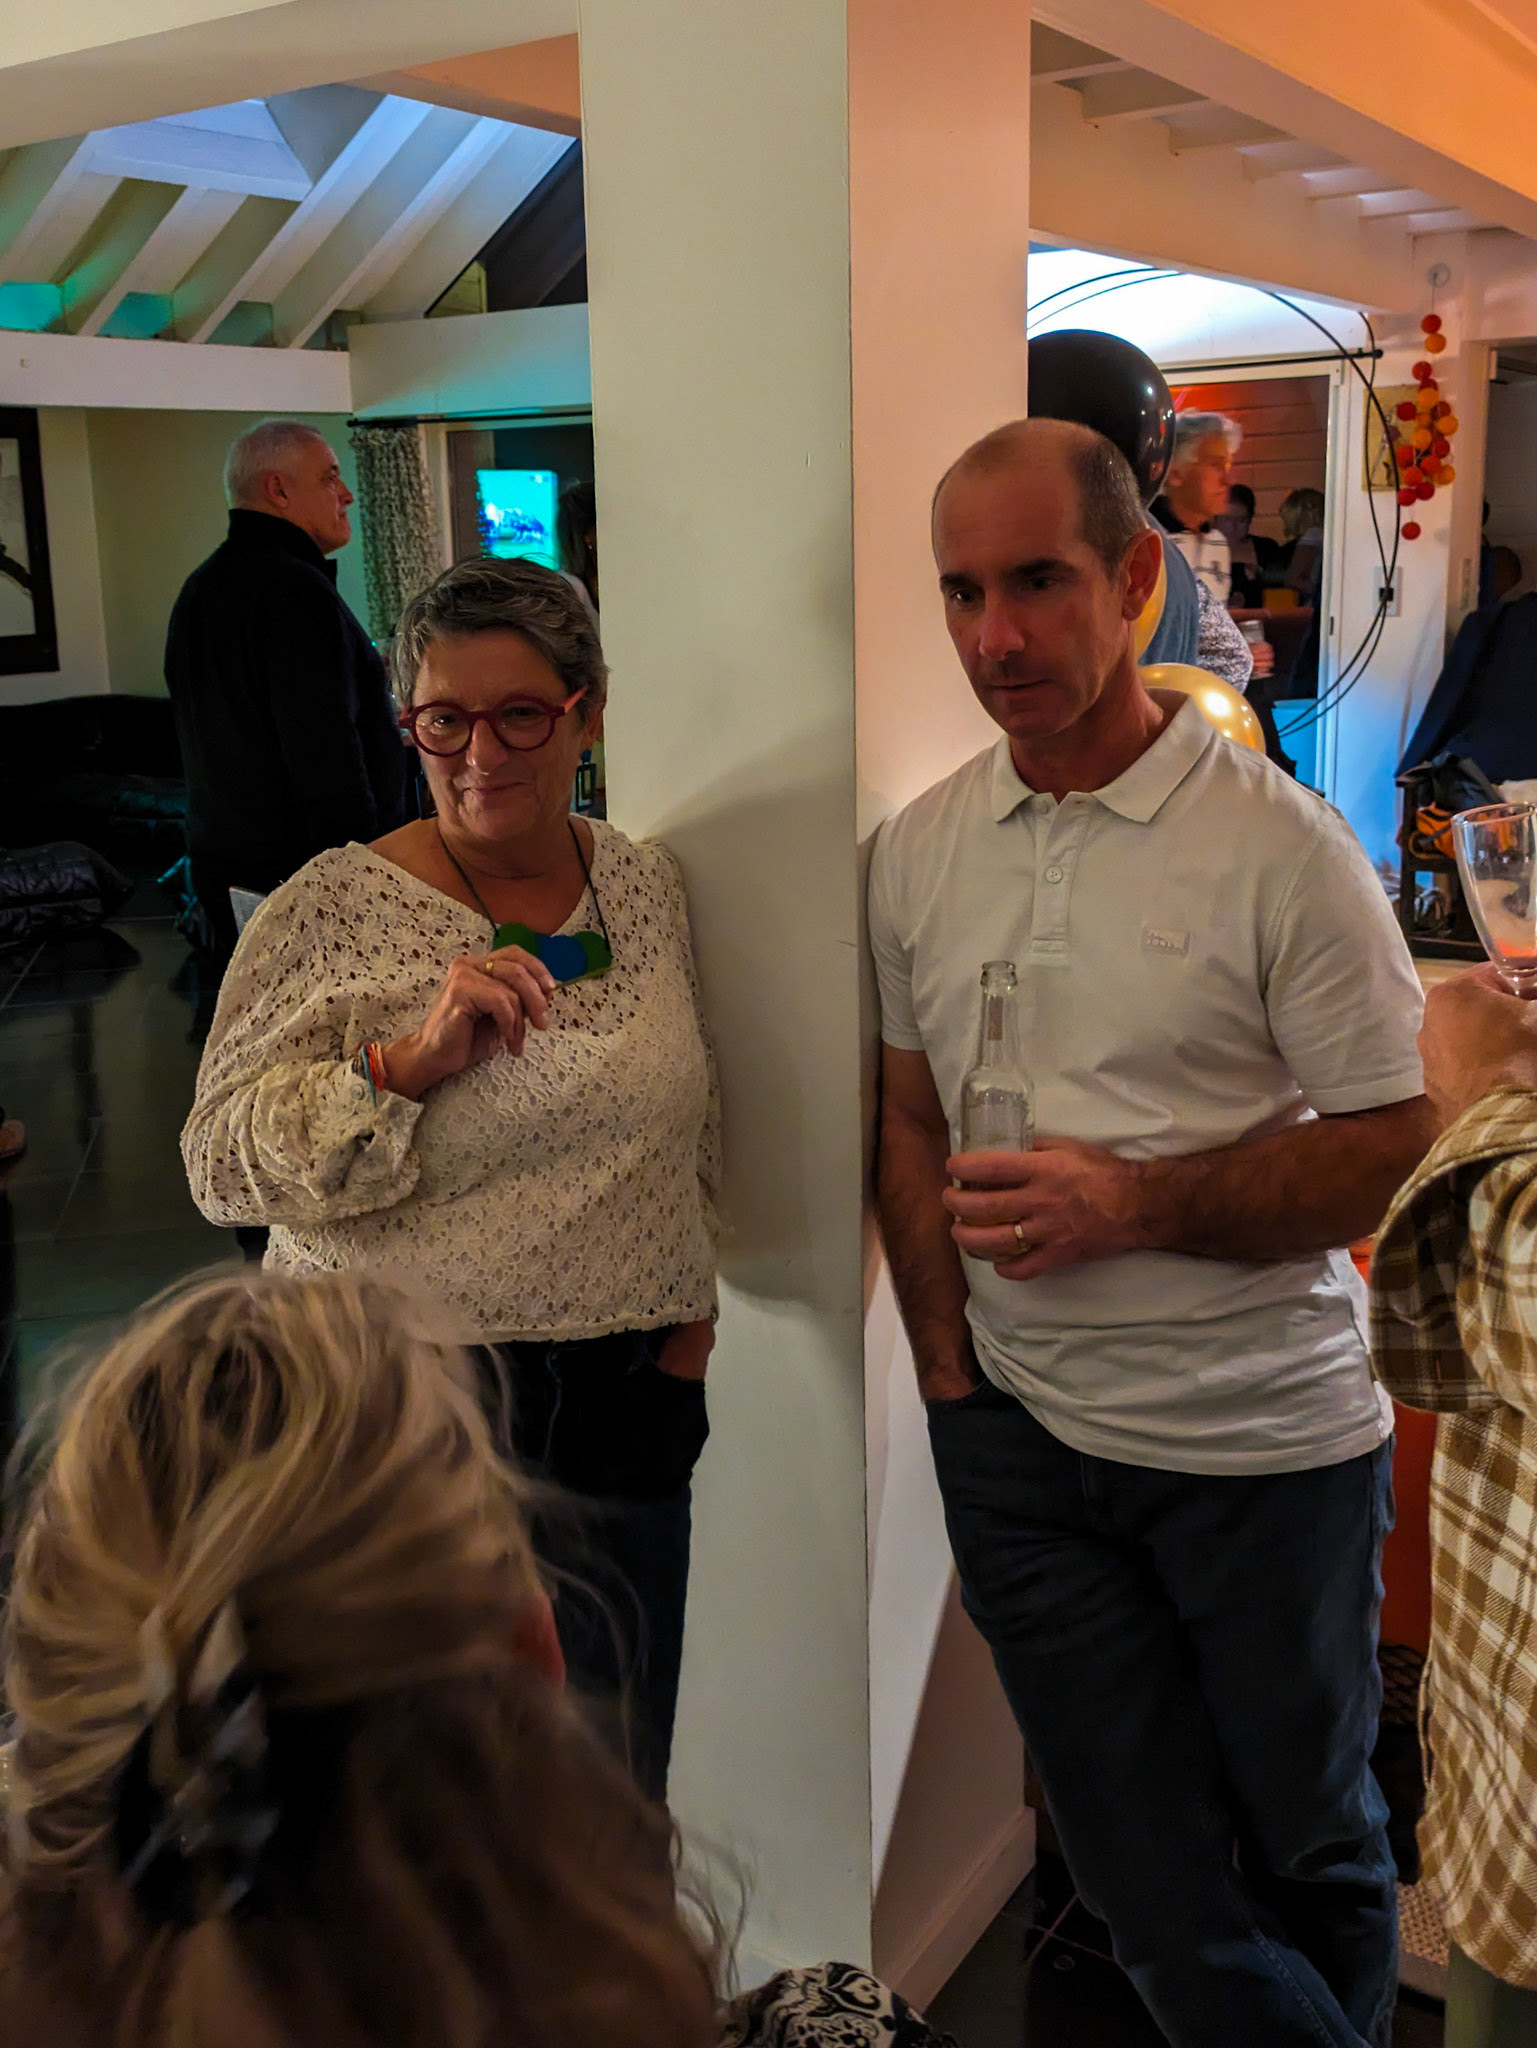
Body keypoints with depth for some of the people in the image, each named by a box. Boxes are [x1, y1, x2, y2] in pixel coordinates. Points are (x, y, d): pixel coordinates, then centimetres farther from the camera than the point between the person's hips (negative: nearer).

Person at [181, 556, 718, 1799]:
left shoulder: (648, 884, 5)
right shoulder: (336, 910, -9)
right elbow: (221, 1160, -13)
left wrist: (689, 1303, 10)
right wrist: (408, 1061, -25)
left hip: (624, 1408, 4)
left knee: (615, 1785, 16)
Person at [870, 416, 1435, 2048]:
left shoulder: (1280, 843, -12)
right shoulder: (915, 852, 2)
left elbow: (1387, 1142, -10)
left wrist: (1135, 1203, -23)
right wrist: (950, 1377, 1)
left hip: (1266, 1440, -3)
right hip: (1021, 1435, 3)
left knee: (1310, 1839, 16)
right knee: (1148, 1877, 15)